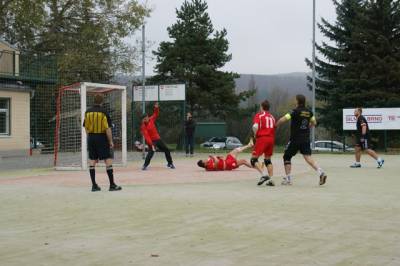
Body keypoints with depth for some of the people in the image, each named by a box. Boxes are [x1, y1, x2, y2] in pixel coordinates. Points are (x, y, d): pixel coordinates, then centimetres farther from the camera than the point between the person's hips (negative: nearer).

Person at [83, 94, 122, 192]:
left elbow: (86, 128, 10)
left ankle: (94, 185, 11)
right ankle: (112, 185, -4)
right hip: (102, 138, -5)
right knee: (108, 160, -2)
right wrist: (111, 141, -6)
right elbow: (107, 128, -13)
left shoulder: (87, 112, 5)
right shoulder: (104, 112, -10)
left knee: (92, 160, 9)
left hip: (91, 139, 5)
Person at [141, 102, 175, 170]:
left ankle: (170, 164, 27)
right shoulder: (143, 127, -18)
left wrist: (156, 108, -5)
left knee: (167, 150, 12)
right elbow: (146, 136, -26)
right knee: (151, 152, -26)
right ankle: (145, 165, -16)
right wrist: (151, 144, -36)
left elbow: (156, 114, 15)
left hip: (158, 139, 7)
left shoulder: (151, 119, -1)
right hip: (151, 141, -7)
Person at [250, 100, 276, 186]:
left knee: (254, 159, -2)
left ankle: (263, 175, -21)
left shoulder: (259, 115, 2)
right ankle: (270, 179, 8)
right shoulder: (272, 117, 19)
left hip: (262, 138, -6)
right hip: (271, 138, 6)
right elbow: (274, 128, 12)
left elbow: (255, 126, -14)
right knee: (268, 159, 18)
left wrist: (255, 134, 2)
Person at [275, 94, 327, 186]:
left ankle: (288, 178, 9)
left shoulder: (295, 111, -12)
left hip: (295, 139, -5)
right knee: (308, 157, -1)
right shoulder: (309, 112, 7)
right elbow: (314, 123, 19)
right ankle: (321, 172, -22)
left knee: (287, 157, 9)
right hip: (306, 139, 5)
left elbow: (283, 119, -18)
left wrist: (275, 125, -2)